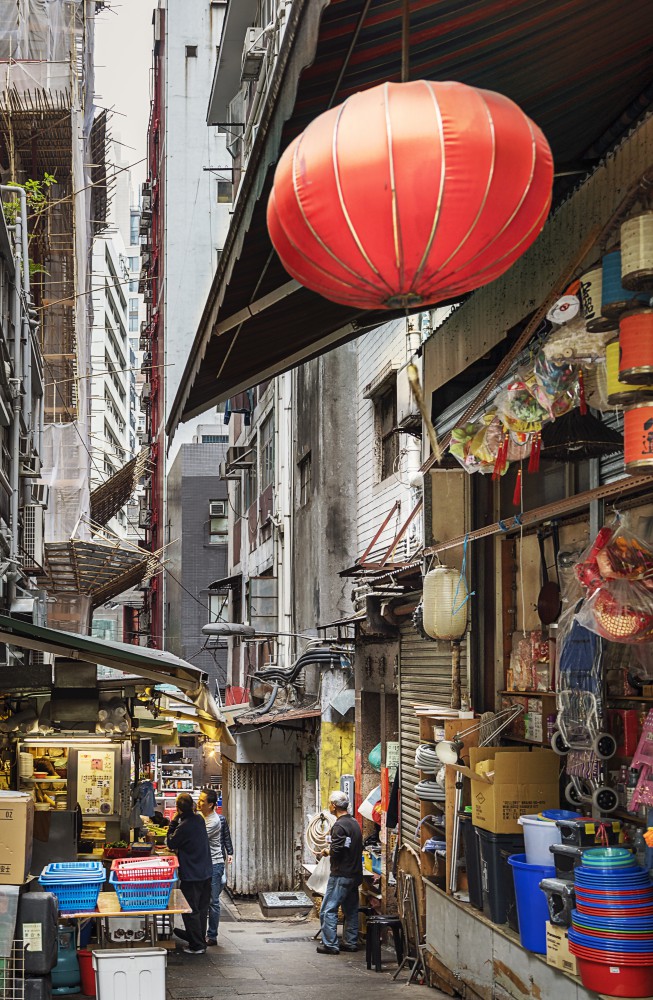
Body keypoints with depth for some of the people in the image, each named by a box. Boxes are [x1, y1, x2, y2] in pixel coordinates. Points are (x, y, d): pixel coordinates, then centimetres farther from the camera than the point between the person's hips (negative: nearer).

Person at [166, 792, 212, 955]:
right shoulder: (199, 819, 3)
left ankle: (197, 946, 5)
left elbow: (171, 843, -8)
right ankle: (200, 939, 29)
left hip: (191, 875, -8)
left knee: (190, 911, 1)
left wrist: (173, 822, -8)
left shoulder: (184, 826, -23)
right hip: (206, 872, 8)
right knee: (202, 909, 17)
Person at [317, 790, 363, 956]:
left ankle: (330, 945, -4)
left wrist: (326, 852, -2)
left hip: (341, 875, -9)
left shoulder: (339, 826, -17)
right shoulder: (354, 823, 12)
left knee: (328, 910, -4)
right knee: (351, 909, 15)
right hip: (355, 873, 9)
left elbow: (336, 851, -22)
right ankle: (351, 942, 20)